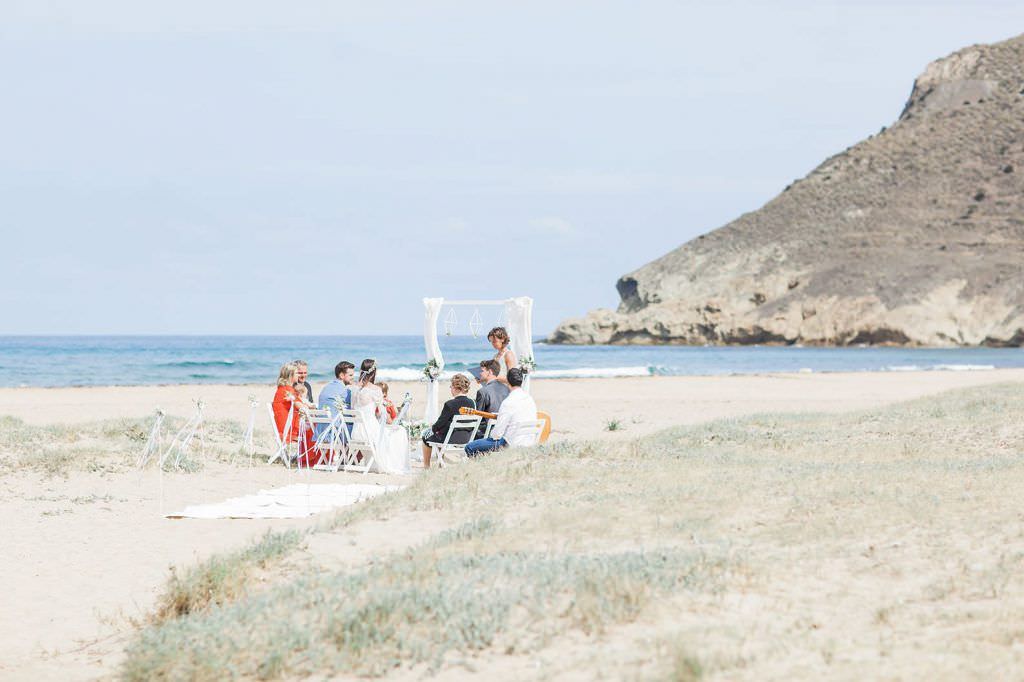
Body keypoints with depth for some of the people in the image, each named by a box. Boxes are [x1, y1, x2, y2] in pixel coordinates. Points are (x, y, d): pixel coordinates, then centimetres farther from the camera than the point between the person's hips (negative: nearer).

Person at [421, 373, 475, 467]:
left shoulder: (450, 404, -24)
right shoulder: (472, 403, -4)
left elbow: (440, 423, -18)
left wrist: (433, 428, 7)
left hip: (451, 439, -6)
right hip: (466, 439, 6)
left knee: (426, 438, 22)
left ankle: (426, 466, 29)